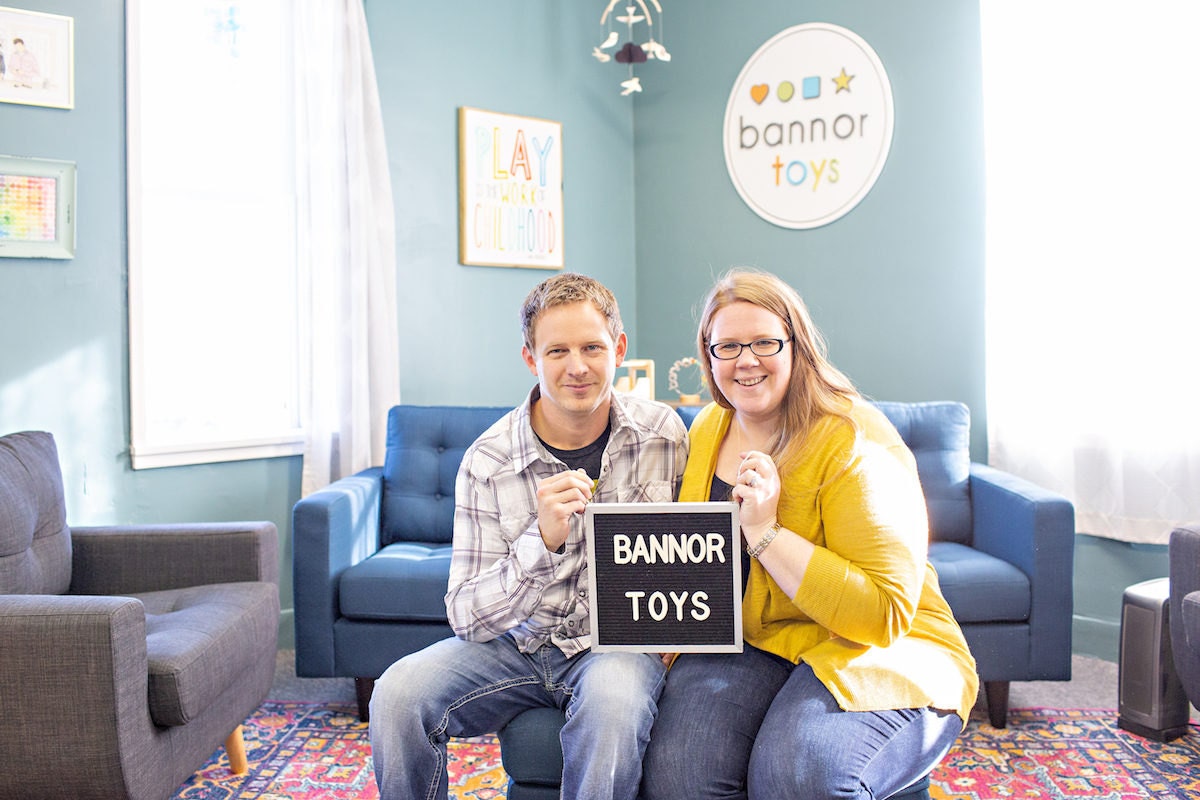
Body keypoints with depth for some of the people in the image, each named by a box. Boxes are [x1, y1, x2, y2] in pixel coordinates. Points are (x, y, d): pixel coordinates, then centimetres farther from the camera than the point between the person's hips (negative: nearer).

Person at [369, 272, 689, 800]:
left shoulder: (664, 433, -8)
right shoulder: (487, 463, -12)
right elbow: (466, 617, -15)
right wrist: (542, 541, -30)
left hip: (620, 642, -1)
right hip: (520, 641, 1)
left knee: (613, 702, -35)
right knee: (397, 693, -21)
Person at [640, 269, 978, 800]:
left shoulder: (856, 444, -14)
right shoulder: (707, 431, 7)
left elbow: (885, 614, -20)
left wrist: (764, 533, -24)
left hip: (872, 655, -4)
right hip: (745, 643, 5)